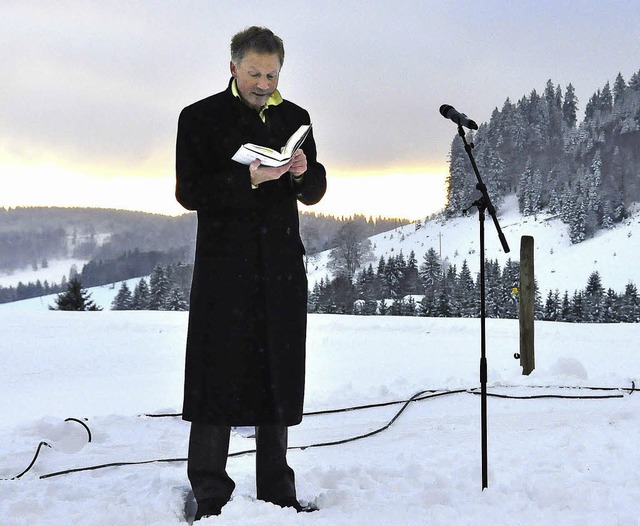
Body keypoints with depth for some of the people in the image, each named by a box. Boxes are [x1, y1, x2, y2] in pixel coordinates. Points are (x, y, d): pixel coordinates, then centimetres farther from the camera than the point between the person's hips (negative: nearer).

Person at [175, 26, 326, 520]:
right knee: (219, 375, -5)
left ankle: (277, 493, 15)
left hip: (281, 266, 4)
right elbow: (189, 192, -7)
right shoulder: (200, 118, 1)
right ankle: (210, 495, 2)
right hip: (225, 264, -4)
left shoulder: (294, 117, 14)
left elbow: (315, 191, 17)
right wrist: (249, 179, -20)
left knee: (277, 377, 8)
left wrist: (303, 173, -7)